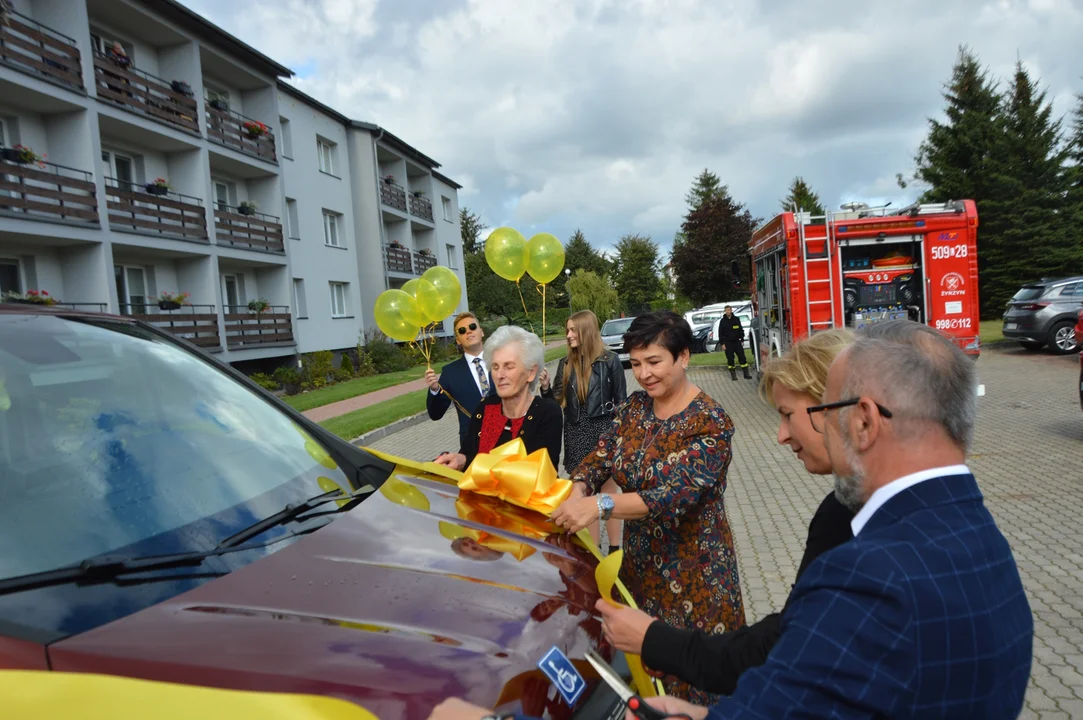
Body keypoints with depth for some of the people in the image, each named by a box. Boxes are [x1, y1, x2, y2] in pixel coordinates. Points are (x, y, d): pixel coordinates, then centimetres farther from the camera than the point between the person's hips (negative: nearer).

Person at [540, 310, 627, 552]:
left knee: (608, 492, 7)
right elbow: (557, 400, 7)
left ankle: (615, 549, 18)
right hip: (576, 434, 4)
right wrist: (545, 387, -12)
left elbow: (621, 402, -4)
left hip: (604, 432, -4)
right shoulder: (566, 364, 4)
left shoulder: (609, 361, -7)